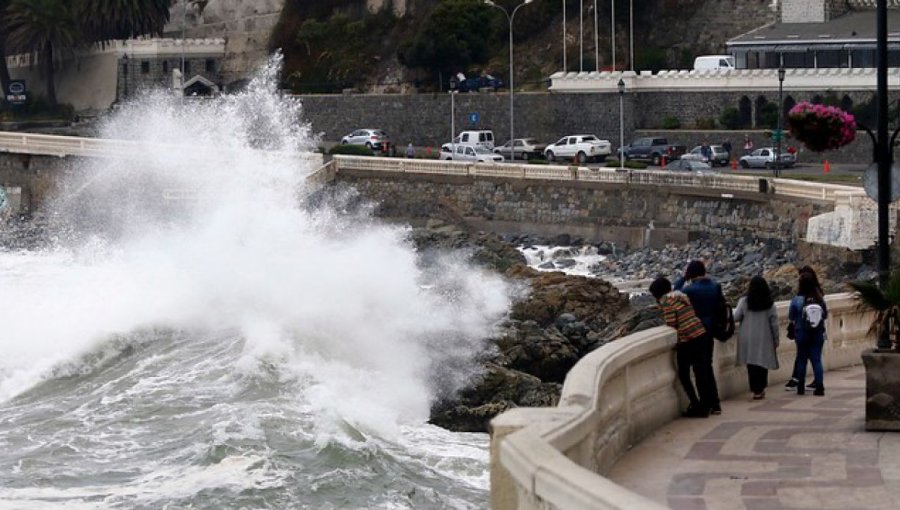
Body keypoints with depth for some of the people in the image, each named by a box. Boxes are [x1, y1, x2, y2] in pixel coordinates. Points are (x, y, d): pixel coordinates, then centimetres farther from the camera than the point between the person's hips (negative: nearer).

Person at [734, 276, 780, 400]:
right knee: (763, 363, 9)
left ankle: (756, 389, 1)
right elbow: (774, 323, 0)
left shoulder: (744, 302, -6)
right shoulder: (770, 304, -2)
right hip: (764, 339, 1)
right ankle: (761, 389, 8)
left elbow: (736, 317, -4)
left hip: (748, 339, -1)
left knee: (751, 364, 4)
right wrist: (776, 340, 8)